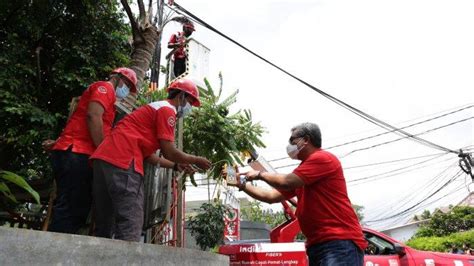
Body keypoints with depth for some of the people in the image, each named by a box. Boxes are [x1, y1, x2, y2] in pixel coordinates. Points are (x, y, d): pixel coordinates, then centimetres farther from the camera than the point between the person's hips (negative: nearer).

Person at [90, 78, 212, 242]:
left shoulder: (154, 108, 30)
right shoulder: (167, 109, 0)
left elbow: (148, 154, 27)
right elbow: (169, 152, -6)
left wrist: (177, 165, 29)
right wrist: (196, 160, 9)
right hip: (122, 160, -10)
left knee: (105, 224, 11)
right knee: (130, 223, -13)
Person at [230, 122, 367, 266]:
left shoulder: (323, 158, -8)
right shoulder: (303, 173, 19)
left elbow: (286, 182, -16)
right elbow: (271, 196, 21)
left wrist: (260, 174, 1)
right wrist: (242, 185, 18)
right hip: (317, 245, 9)